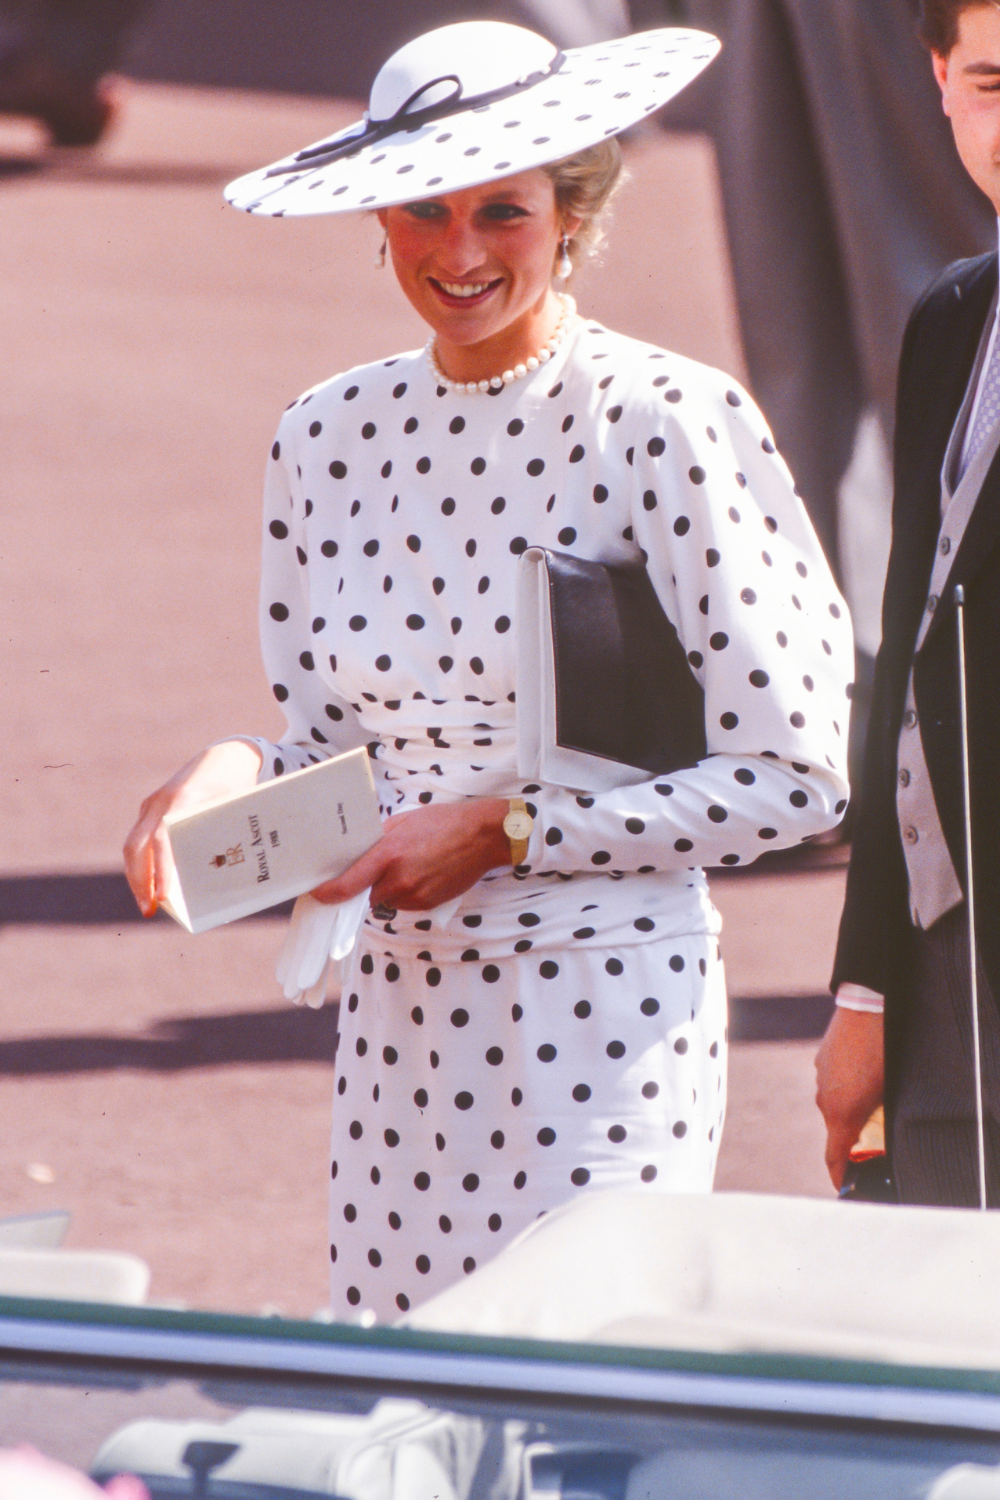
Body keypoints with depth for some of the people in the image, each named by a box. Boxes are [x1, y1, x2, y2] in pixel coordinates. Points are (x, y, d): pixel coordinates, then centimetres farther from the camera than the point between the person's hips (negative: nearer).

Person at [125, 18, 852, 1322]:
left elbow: (793, 778, -9)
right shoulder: (330, 437, 7)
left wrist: (504, 831, -13)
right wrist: (232, 779, -7)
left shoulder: (670, 424, -9)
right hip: (401, 1006, 5)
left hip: (613, 998, -5)